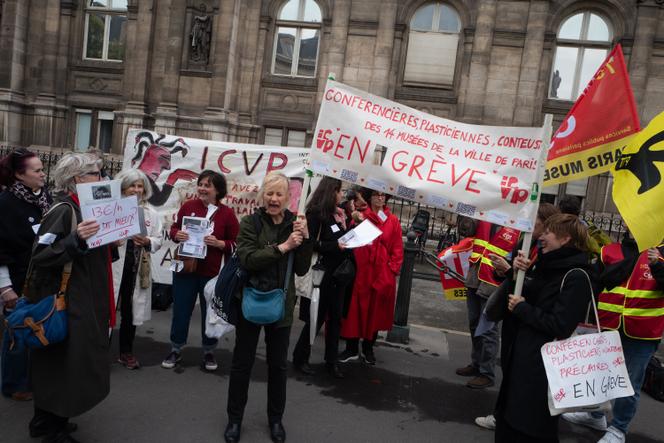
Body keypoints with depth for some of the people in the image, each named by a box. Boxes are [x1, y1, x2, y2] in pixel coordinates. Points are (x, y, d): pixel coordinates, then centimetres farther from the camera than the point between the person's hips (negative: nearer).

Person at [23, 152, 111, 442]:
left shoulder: (84, 208, 10)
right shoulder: (63, 211, -17)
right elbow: (40, 256, -22)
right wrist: (76, 239, -34)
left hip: (83, 300, 9)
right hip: (65, 302, -9)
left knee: (57, 363, 19)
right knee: (64, 363, 2)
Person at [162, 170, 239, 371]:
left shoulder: (227, 214, -6)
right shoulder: (188, 206, -1)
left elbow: (236, 244, -4)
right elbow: (174, 227, 11)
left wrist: (218, 243, -21)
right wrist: (177, 235, -12)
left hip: (212, 273, -1)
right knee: (180, 311, 11)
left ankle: (209, 352, 29)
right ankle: (175, 351, 30)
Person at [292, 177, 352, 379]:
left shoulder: (338, 214, 11)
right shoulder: (316, 214, -12)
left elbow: (344, 239, 13)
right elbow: (312, 244, -18)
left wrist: (344, 224, -1)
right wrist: (336, 246, -22)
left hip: (338, 273, 7)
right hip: (322, 274, -7)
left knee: (335, 318, 11)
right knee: (317, 317, 3)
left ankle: (331, 361, 24)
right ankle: (300, 358, 22)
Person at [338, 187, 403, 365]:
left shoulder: (393, 220, 6)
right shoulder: (360, 216, 1)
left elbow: (397, 249, 6)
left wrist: (392, 269, -1)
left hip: (383, 273, 2)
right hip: (361, 271, -2)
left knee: (376, 310, 11)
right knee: (356, 308, 4)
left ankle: (368, 348, 29)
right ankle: (352, 349, 19)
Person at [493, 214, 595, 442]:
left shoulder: (576, 276, -16)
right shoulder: (544, 265, 8)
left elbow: (559, 326, -23)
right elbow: (510, 296, 9)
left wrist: (522, 309, -15)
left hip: (542, 365, -8)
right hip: (518, 356, 8)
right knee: (508, 418, 20)